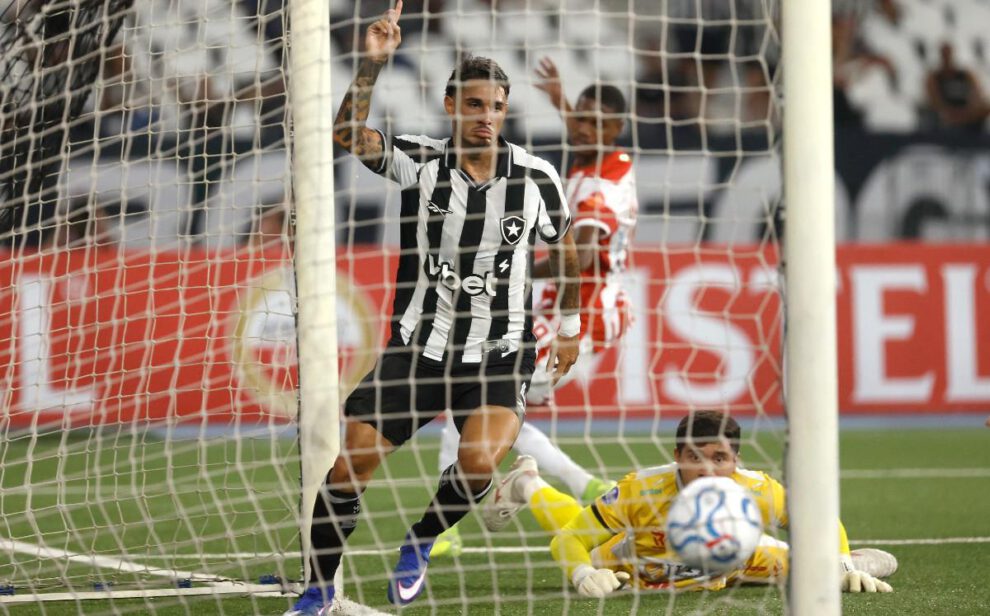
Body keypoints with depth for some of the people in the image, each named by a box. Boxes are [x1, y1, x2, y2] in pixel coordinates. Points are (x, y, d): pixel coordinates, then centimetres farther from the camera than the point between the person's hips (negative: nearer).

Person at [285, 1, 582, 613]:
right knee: (349, 464, -7)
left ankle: (418, 545, 4)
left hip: (500, 355, -1)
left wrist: (570, 323, 22)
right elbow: (349, 133, -23)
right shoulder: (419, 161, -6)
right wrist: (373, 63, -35)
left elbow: (565, 249, 14)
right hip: (417, 347, 1)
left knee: (479, 462, -26)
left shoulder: (536, 178, -3)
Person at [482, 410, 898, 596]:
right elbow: (568, 539, -37)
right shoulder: (642, 490, -46)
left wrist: (844, 568, -37)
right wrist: (583, 575, -56)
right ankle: (528, 485, 59)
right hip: (626, 565, -1)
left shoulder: (757, 492, -42)